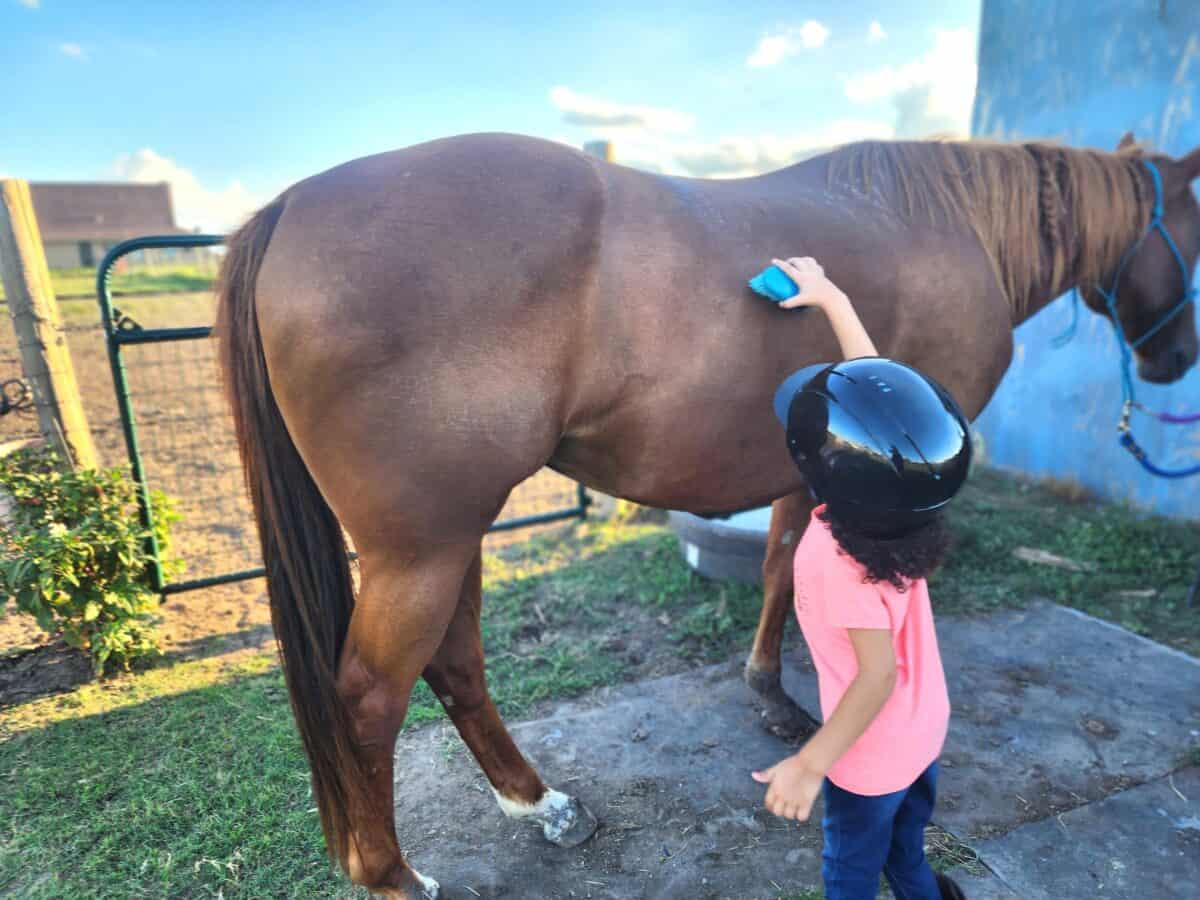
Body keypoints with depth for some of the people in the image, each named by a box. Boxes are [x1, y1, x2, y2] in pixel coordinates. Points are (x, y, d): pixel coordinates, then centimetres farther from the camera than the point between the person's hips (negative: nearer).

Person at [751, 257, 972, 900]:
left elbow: (878, 673, -30)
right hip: (924, 729, 6)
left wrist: (810, 764, -26)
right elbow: (872, 381, -6)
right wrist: (829, 297, 3)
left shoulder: (838, 555, -36)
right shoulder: (900, 497, -17)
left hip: (873, 754, -6)